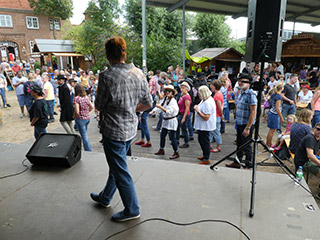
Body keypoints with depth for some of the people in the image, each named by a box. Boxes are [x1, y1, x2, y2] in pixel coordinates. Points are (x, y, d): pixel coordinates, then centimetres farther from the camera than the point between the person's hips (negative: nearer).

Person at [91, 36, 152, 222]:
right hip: (131, 129, 7)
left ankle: (132, 210, 24)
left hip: (114, 131, -7)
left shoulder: (107, 76, -20)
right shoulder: (138, 73, -2)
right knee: (116, 165, 23)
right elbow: (148, 103, 2)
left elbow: (99, 106, -9)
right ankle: (105, 197, 45)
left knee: (121, 171, 8)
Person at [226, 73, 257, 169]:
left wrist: (248, 128, -22)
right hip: (239, 123, 8)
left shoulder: (250, 94, -17)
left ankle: (249, 165, 18)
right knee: (239, 144, 17)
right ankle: (237, 162, 30)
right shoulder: (241, 93, 10)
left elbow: (253, 112, -21)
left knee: (246, 145, 3)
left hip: (246, 124, -8)